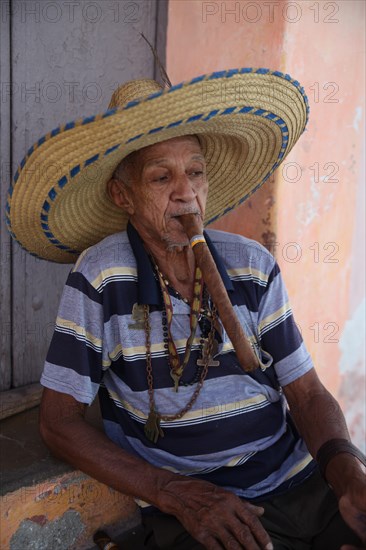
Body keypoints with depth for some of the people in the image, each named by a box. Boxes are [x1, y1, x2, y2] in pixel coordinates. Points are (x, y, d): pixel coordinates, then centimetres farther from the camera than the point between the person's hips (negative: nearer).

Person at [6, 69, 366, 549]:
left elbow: (307, 393, 6)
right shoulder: (100, 276, -8)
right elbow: (58, 421, -6)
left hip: (305, 484, 4)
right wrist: (175, 493, -16)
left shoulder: (254, 266, 3)